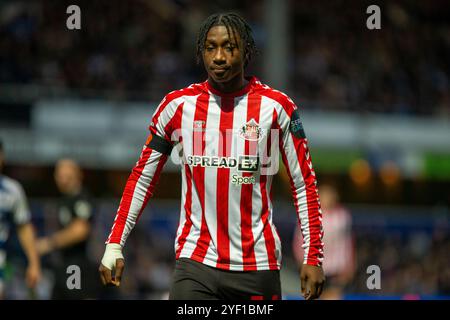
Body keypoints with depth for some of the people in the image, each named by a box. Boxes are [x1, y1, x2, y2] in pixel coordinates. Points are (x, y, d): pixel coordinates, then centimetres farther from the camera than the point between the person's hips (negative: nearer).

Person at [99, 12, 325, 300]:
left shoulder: (276, 106, -1)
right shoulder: (178, 105, 3)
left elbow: (305, 185, 3)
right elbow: (142, 179, 11)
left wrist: (313, 258, -2)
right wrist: (114, 245, 5)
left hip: (258, 264, 0)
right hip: (196, 263, 0)